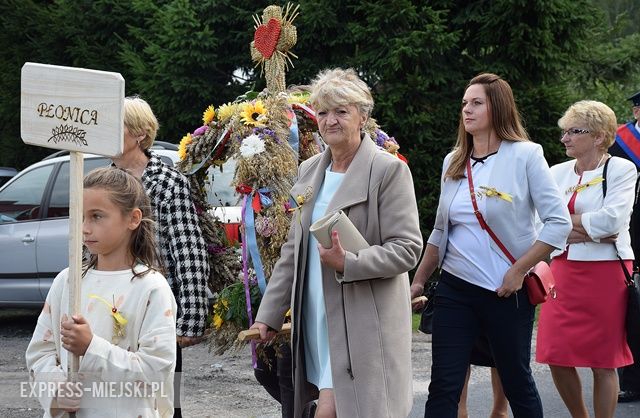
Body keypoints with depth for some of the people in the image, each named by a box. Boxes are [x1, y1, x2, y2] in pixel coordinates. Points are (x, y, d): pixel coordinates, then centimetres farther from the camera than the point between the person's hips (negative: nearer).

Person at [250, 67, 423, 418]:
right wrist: (269, 316, 13)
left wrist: (348, 263, -24)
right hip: (315, 321, 6)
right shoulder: (309, 171, 13)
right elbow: (292, 252, 17)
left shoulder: (389, 170, -7)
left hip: (363, 323, -6)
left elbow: (407, 249, -11)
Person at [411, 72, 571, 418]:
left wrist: (519, 271, -14)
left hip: (506, 291, -4)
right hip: (454, 289, 4)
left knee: (516, 382, 9)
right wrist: (417, 283, 13)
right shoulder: (453, 162, 9)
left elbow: (559, 223, -11)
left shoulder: (525, 156, -7)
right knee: (443, 386, -3)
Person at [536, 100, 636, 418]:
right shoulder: (557, 173, 9)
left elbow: (612, 219, -18)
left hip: (606, 274, -5)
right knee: (557, 358, 4)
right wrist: (595, 233, -12)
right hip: (563, 271, 5)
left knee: (603, 362, 2)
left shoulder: (622, 170, -3)